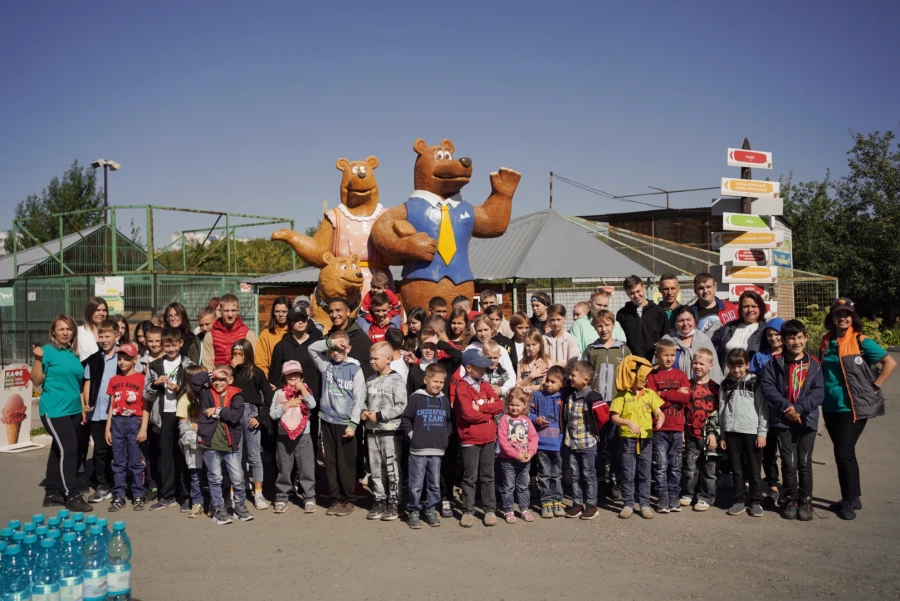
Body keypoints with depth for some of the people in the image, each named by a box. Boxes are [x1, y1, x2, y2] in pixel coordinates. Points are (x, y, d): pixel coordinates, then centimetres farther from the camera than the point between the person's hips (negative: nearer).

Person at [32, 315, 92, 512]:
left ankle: (52, 493, 22)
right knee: (68, 450, -10)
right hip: (54, 411, -7)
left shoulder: (74, 354, 11)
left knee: (59, 450, 13)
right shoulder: (48, 351, -8)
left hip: (73, 410, 7)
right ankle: (72, 496, -3)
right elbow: (37, 381, -9)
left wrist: (83, 408, 16)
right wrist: (38, 359, -22)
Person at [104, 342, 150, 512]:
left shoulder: (141, 379, -3)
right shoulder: (114, 380, 10)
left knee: (136, 462, 2)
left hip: (135, 422, -4)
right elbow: (112, 406, 12)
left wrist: (143, 428, -11)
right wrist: (107, 428, 7)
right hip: (117, 423, 4)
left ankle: (138, 497, 9)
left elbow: (145, 406, -4)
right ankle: (118, 497, 13)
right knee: (118, 462, 7)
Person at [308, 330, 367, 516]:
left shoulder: (355, 369, -5)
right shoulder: (326, 364, 7)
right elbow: (312, 348, 1)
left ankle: (348, 500, 14)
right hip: (327, 421, 4)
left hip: (345, 423, -4)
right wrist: (330, 342, -14)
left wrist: (353, 424, -12)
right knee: (330, 463, 9)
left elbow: (359, 399, -7)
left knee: (346, 464, 3)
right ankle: (336, 499, 18)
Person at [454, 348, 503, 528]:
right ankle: (468, 511, 11)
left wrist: (481, 408, -14)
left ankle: (490, 509, 18)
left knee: (488, 476, 11)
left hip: (488, 438, 5)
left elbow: (500, 405, -1)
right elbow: (468, 414, -21)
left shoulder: (485, 385, 9)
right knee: (470, 477, 3)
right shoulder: (462, 388, -10)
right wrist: (488, 413, -6)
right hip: (470, 439, -5)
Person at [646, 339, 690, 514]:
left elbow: (686, 397, -6)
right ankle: (662, 499, 7)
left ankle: (674, 497, 17)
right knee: (661, 466, 0)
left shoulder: (681, 375, 9)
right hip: (659, 428, -2)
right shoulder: (652, 376, 2)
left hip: (677, 428, 2)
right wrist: (675, 395, -9)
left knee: (675, 466, 8)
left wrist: (663, 394, -11)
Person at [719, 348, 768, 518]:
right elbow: (722, 411, 11)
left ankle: (756, 502, 13)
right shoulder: (726, 385, 10)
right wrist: (722, 436, 9)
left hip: (752, 432, -3)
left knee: (754, 469, 3)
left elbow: (763, 409, -2)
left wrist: (762, 433, -7)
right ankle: (739, 501, 16)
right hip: (732, 432, 3)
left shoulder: (755, 383, 0)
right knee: (736, 469, 8)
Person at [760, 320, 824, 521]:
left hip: (807, 420, 1)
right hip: (783, 420, -1)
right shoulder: (775, 363, -1)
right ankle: (791, 501, 17)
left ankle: (805, 501, 18)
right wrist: (786, 406, -16)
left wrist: (799, 408, -15)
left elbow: (819, 392, -4)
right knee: (789, 463, 3)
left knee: (805, 462, 7)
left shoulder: (814, 365, 2)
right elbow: (767, 387, -7)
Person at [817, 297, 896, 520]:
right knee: (843, 453, 13)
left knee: (844, 453, -8)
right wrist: (822, 397, 9)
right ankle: (853, 498, 26)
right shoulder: (826, 342, 7)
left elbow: (890, 362, -9)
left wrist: (873, 388, -10)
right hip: (830, 408, 5)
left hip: (854, 407, -5)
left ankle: (849, 502, 5)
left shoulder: (861, 342, -8)